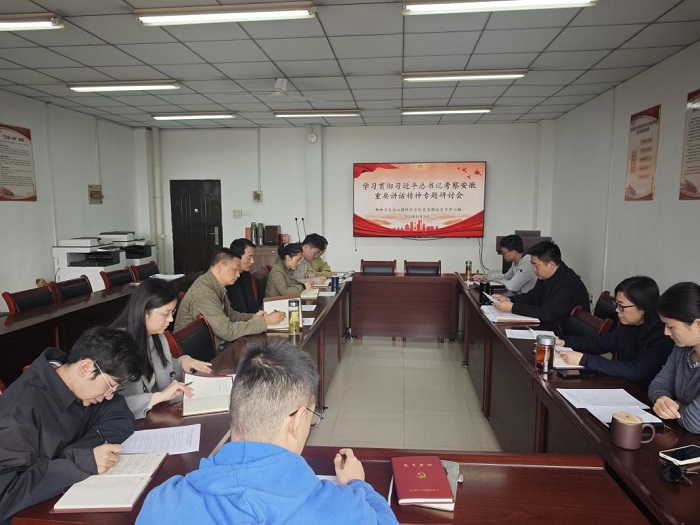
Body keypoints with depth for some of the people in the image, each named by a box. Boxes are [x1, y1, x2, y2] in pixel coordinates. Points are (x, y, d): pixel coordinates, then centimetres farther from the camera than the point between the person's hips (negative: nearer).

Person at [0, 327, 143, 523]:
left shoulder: (78, 383, -8)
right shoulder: (22, 408, -27)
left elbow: (122, 419, -6)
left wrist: (78, 454, -20)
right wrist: (81, 461, -33)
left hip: (69, 494, 6)